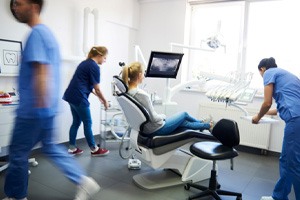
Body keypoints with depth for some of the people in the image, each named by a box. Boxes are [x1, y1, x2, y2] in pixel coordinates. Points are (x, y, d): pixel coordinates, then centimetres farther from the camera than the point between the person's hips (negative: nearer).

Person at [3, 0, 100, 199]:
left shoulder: (36, 34, -15)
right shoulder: (48, 32, 16)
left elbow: (41, 72, -25)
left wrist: (39, 105, -26)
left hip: (33, 108, -9)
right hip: (48, 107, 10)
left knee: (18, 152, 8)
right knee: (50, 147, 17)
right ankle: (84, 181, 16)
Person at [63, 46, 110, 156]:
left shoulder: (86, 63, 17)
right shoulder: (94, 67, -12)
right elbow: (97, 89, -10)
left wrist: (98, 97, 26)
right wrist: (105, 101, 4)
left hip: (71, 96, 9)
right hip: (78, 98, -9)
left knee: (76, 122, 15)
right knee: (87, 123, 2)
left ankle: (72, 148, 22)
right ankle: (94, 149, 15)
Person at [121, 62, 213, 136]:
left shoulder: (127, 91, -6)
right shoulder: (141, 94, -33)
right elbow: (154, 118, -25)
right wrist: (163, 116, -4)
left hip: (144, 128, 7)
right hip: (156, 129, -7)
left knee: (183, 122, 24)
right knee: (184, 114, 18)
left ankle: (204, 125, 48)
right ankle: (206, 125, 45)